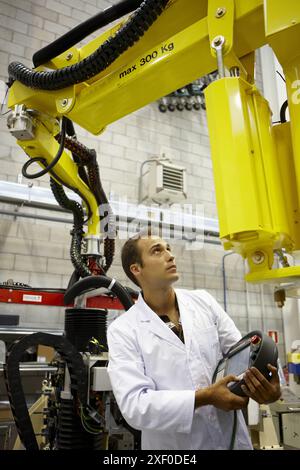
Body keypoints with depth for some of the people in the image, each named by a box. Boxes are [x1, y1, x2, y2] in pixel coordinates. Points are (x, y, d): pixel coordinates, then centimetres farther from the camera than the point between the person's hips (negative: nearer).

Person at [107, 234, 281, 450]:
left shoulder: (204, 301, -2)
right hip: (174, 445, -3)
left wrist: (266, 382, -21)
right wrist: (205, 397, -27)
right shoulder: (122, 330, -14)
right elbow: (134, 404, -21)